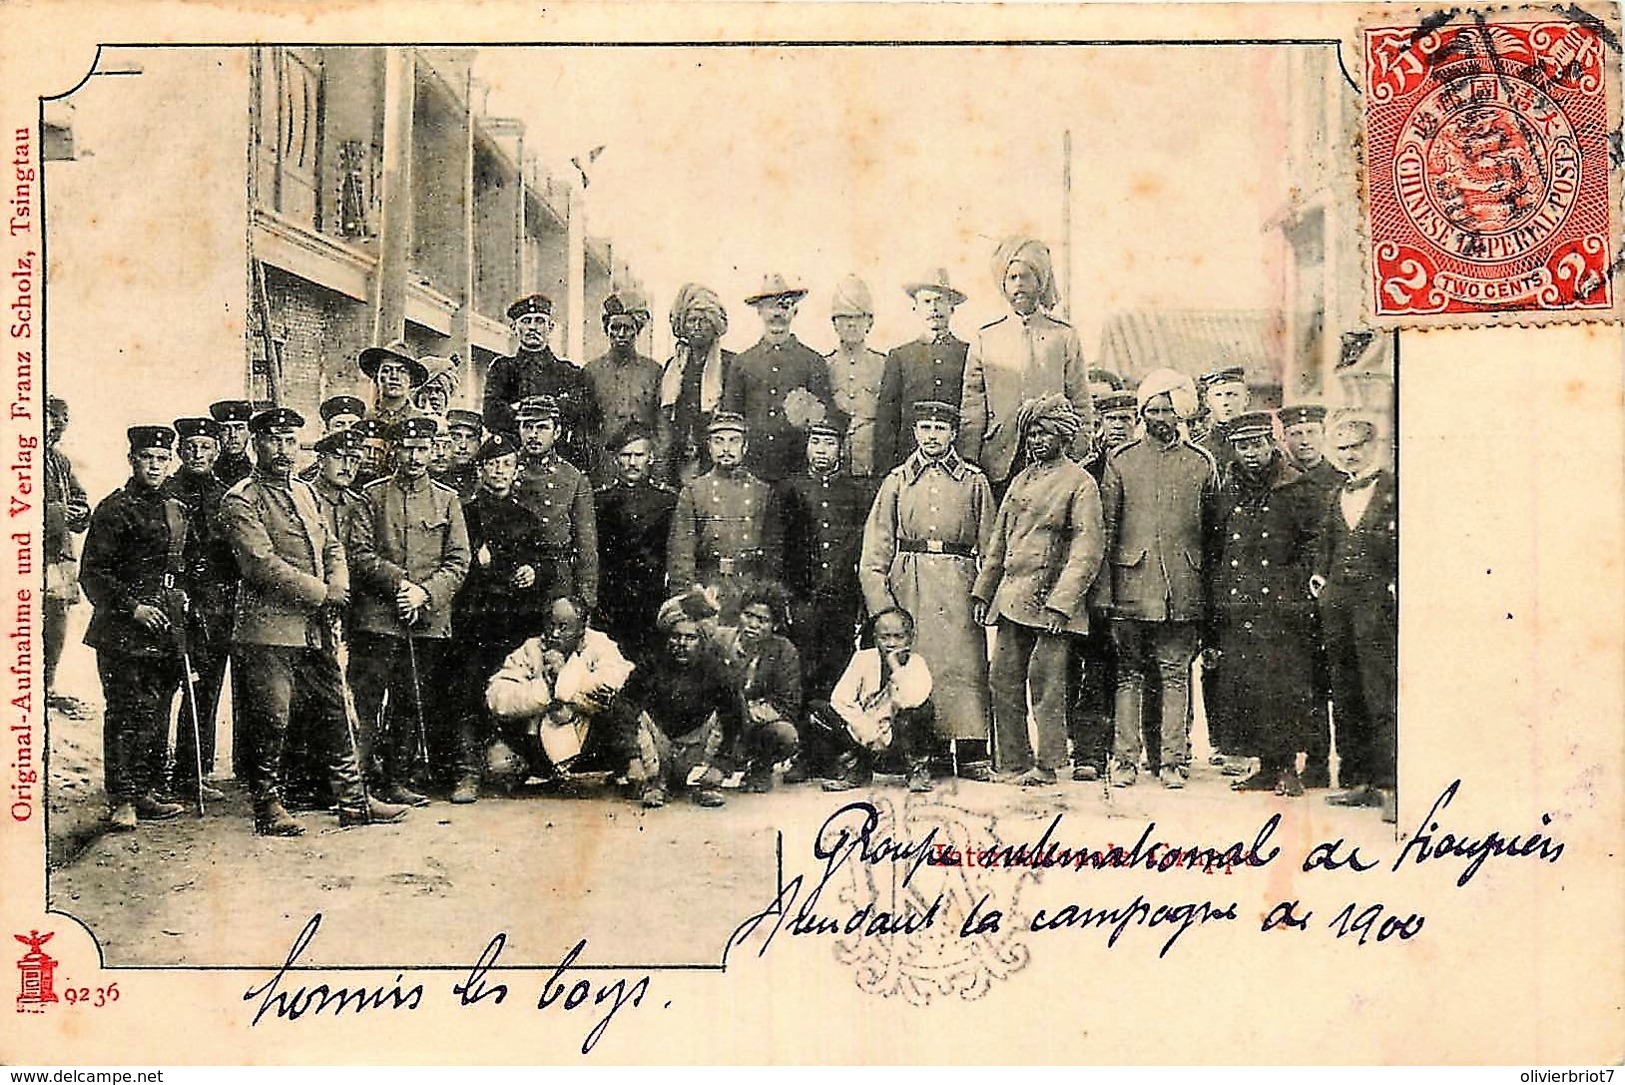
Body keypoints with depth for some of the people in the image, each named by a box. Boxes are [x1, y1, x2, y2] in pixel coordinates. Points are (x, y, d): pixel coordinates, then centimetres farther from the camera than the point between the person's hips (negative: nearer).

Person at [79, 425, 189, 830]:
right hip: (123, 632, -7)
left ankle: (144, 793, 18)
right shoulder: (114, 509, -6)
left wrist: (181, 602, 12)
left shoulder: (176, 511, 16)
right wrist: (133, 607, -16)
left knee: (156, 714, 10)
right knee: (127, 713, -6)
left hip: (166, 630, 7)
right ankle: (121, 800, -1)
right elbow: (93, 574, -9)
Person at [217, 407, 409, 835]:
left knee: (335, 713, 11)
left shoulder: (304, 492, 17)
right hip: (269, 629, -8)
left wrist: (339, 589, -3)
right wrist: (321, 593, -15)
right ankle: (268, 806, 10)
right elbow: (261, 563, -17)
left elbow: (331, 547, 18)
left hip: (315, 628, 8)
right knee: (270, 722, -1)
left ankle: (354, 800, 18)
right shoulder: (241, 500, -8)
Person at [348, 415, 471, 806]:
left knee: (411, 705, 9)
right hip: (377, 616, -2)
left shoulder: (447, 499, 9)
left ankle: (396, 783, 18)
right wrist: (397, 583, -14)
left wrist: (425, 592, -10)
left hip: (428, 620, 3)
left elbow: (458, 561, 5)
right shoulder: (374, 495, 4)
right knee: (365, 702, -6)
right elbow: (358, 553, -2)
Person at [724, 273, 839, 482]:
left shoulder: (813, 362, 7)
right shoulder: (741, 363, 11)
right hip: (750, 470, 1)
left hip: (797, 471, -1)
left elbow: (829, 421, 5)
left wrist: (810, 414, -17)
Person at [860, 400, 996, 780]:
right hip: (908, 582, 1)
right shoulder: (897, 480, 13)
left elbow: (989, 544, 10)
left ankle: (971, 753, -4)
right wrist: (877, 591, -3)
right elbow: (877, 545, 9)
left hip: (958, 582, -1)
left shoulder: (974, 481, 11)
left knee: (963, 662, -6)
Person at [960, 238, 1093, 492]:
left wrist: (1079, 461, 0)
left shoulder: (1064, 336, 9)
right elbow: (972, 410, 6)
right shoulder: (985, 339, 10)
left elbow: (1081, 406, 8)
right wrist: (967, 467, -1)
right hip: (998, 467, 0)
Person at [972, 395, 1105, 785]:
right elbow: (999, 540, 22)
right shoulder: (1020, 481, 19)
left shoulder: (1080, 483, -3)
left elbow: (1087, 548, -10)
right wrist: (983, 590, 15)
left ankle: (1047, 766, 2)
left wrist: (1061, 602, -17)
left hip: (1050, 601, -7)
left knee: (1045, 683, -6)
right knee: (1003, 678, 5)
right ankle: (1014, 760, 13)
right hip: (1010, 598, 7)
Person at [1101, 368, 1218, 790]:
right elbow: (1107, 525, 8)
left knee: (1176, 673, 2)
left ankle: (1175, 760, 6)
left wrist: (1210, 584, 8)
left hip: (1183, 586, 0)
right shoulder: (1121, 461, 8)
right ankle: (1125, 759, 5)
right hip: (1132, 584, 0)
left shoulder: (1202, 464, 9)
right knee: (1129, 673, 2)